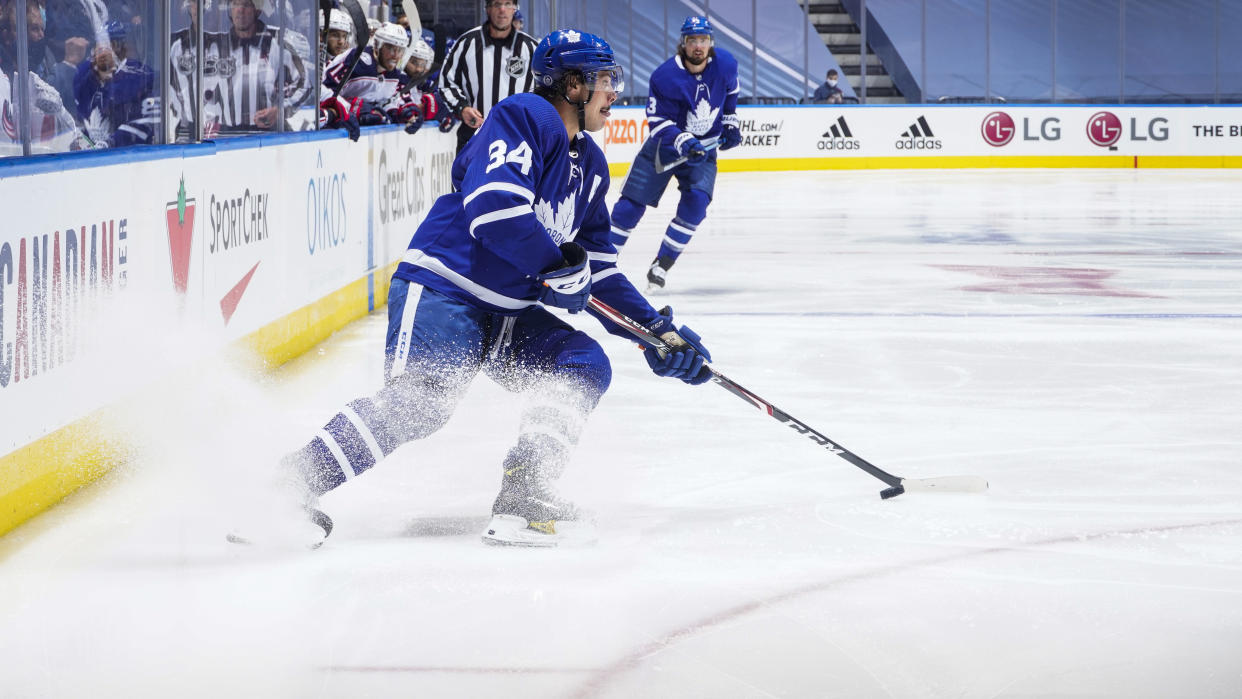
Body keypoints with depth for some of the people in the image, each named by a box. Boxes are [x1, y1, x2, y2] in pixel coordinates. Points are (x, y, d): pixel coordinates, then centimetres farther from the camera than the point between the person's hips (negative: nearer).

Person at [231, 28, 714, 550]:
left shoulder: (591, 165, 17)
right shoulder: (525, 117, -11)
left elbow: (598, 269, 22)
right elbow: (494, 205, -25)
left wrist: (657, 329, 15)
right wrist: (556, 267, -14)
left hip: (506, 311, 9)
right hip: (441, 289, -9)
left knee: (585, 366, -5)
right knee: (419, 400, -27)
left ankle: (521, 498, -11)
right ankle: (290, 484, -25)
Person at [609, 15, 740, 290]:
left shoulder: (725, 64, -12)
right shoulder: (665, 76, -25)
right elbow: (658, 121, -23)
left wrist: (730, 123, 10)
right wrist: (684, 142, -36)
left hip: (704, 146, 2)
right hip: (665, 144, -2)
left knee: (696, 201, -18)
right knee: (632, 203, -5)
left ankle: (662, 264, -6)